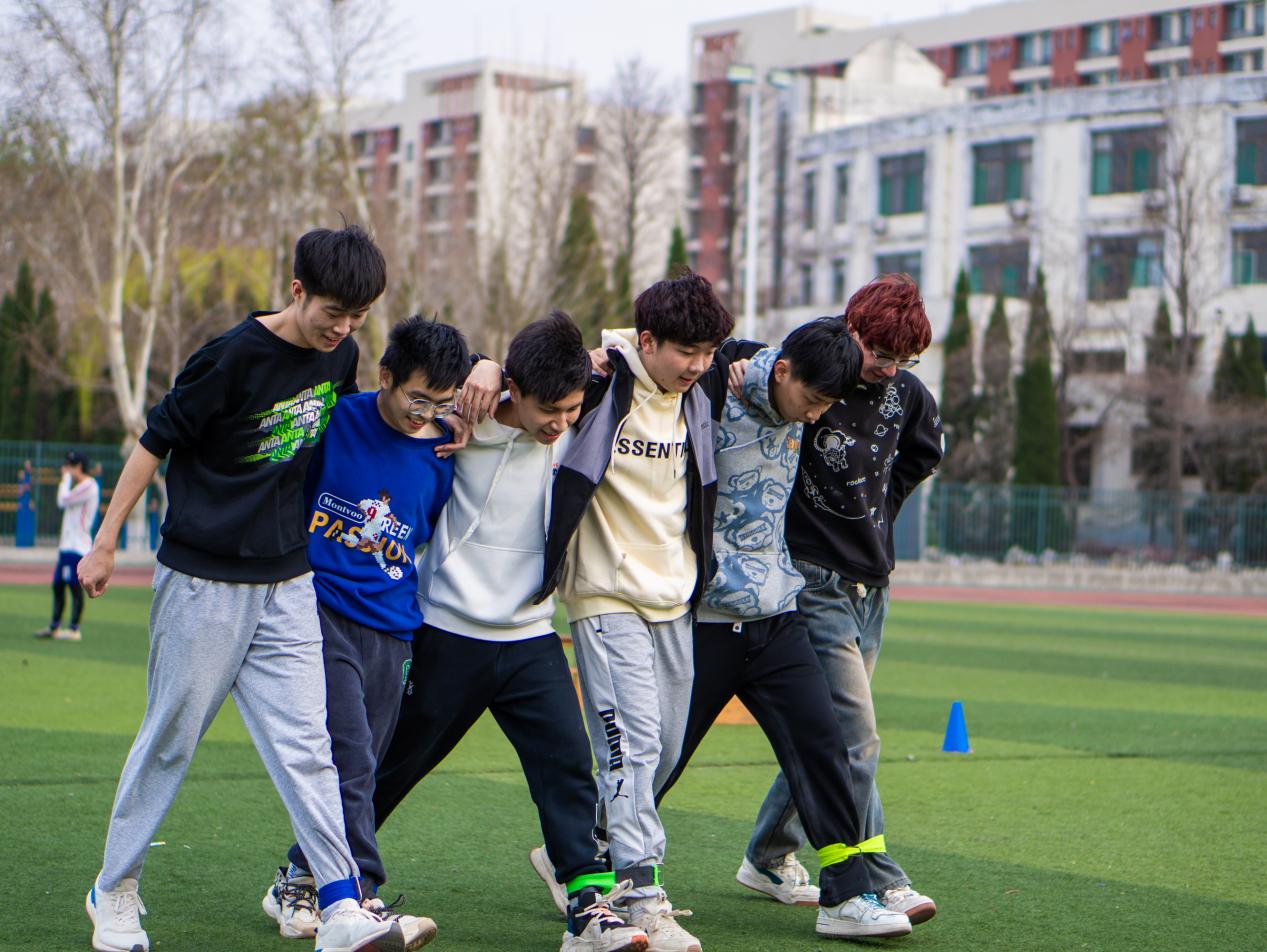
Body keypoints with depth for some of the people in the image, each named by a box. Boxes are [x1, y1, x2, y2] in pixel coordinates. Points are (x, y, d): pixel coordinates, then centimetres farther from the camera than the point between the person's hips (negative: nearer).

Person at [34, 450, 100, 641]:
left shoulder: (88, 486, -12)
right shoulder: (80, 486, 19)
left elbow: (63, 501, -16)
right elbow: (63, 504, 21)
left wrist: (66, 477, -8)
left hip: (77, 547, -10)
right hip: (67, 545, 11)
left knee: (75, 586, -8)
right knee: (58, 585, 13)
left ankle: (74, 629, -7)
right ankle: (54, 627, 20)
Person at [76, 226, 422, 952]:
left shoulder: (341, 356, 4)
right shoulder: (234, 356, -15)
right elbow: (156, 443, -9)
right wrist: (105, 542, -5)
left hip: (288, 581, 5)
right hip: (204, 582, -5)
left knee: (304, 743, -4)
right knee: (171, 739, 5)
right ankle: (115, 891, 22)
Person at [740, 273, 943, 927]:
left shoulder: (905, 392, 5)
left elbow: (923, 451, 25)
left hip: (871, 586, 7)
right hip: (813, 581, -7)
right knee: (853, 738, -13)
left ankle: (769, 858, 28)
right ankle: (875, 883, -10)